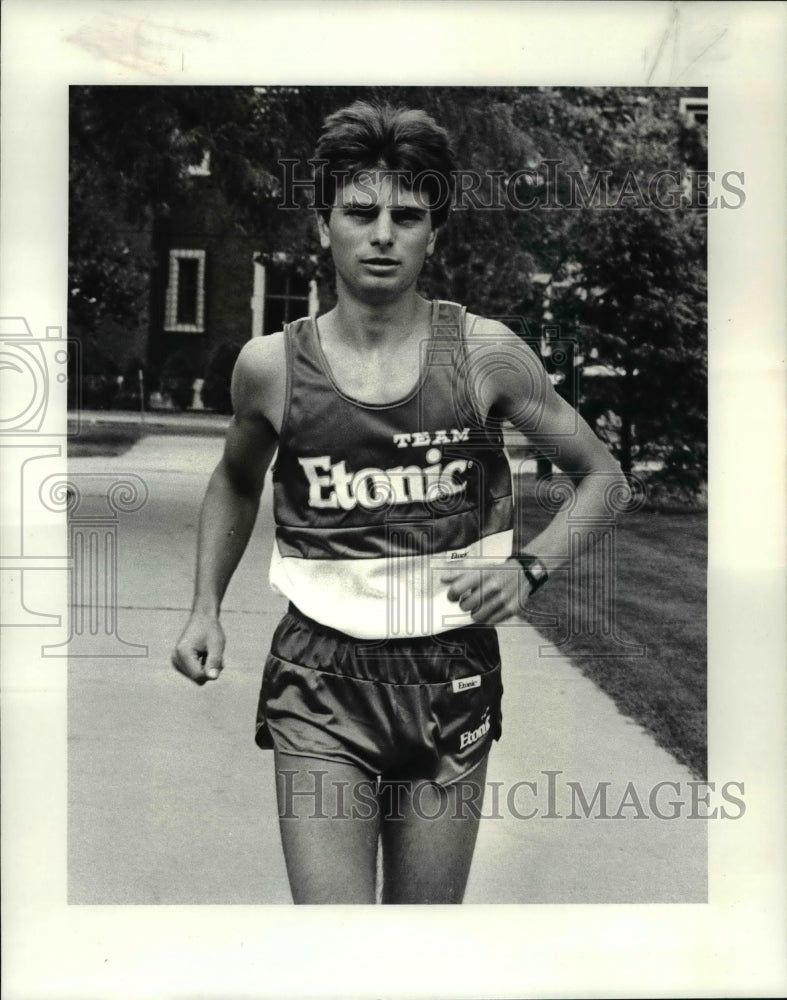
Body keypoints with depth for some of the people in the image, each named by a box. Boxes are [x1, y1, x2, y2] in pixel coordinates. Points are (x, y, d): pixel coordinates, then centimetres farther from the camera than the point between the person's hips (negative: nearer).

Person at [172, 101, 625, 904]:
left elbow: (600, 472, 6)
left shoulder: (484, 353, -5)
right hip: (321, 683, -1)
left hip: (453, 678, 1)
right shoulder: (271, 365, -3)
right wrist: (205, 607, 9)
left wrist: (529, 569, -10)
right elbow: (235, 483, 19)